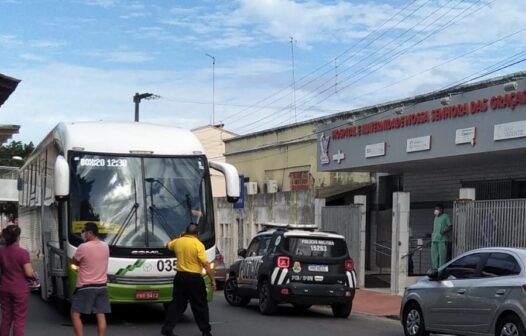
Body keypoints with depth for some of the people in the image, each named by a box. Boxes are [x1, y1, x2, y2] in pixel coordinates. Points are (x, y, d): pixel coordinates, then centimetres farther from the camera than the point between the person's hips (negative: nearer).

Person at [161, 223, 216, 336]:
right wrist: (212, 279, -10)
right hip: (194, 278, -4)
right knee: (200, 305, 8)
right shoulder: (198, 244, -13)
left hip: (180, 277, 4)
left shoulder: (177, 242, 3)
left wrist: (180, 237, 37)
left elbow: (168, 245, 28)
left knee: (177, 304, 12)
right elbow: (206, 264, -16)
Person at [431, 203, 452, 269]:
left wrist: (445, 231, -21)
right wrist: (432, 236, 18)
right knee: (434, 255, 4)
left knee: (442, 256, -9)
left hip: (443, 240, -7)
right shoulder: (436, 217, 22)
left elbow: (450, 227, -5)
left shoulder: (446, 216, 1)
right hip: (435, 239, 7)